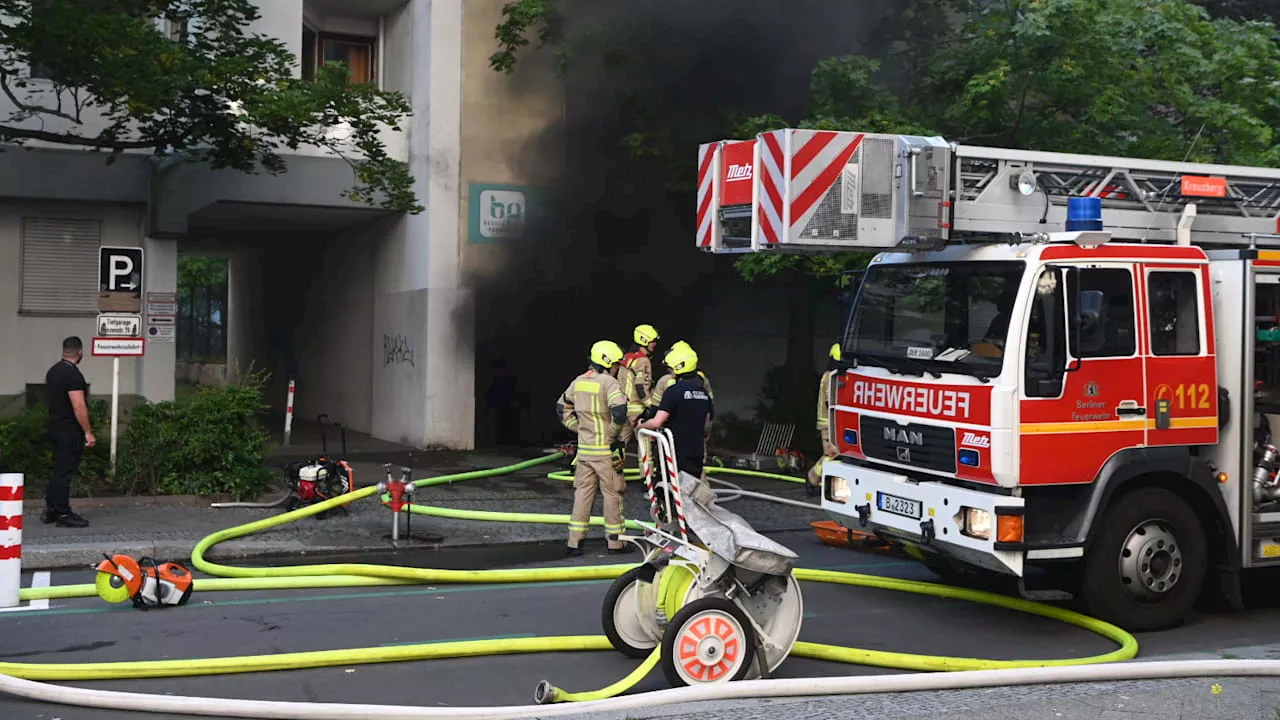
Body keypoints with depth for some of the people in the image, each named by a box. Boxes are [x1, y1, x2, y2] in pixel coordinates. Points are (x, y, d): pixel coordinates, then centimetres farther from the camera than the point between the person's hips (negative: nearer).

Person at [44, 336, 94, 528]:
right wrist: (88, 432, -18)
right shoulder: (73, 374, -17)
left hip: (55, 426, 10)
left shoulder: (53, 371, 13)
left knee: (59, 471, 15)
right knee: (65, 471, -5)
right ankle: (63, 514, 0)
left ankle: (50, 510, 18)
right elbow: (79, 407, -22)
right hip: (70, 431, -10)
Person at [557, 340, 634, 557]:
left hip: (584, 447, 6)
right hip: (606, 449, -6)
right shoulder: (609, 383, -14)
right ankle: (615, 542, 12)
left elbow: (562, 408, 17)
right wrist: (614, 432, -12)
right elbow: (619, 411, -27)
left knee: (583, 492, 11)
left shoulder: (578, 382, 8)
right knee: (612, 494, 5)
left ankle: (575, 542, 11)